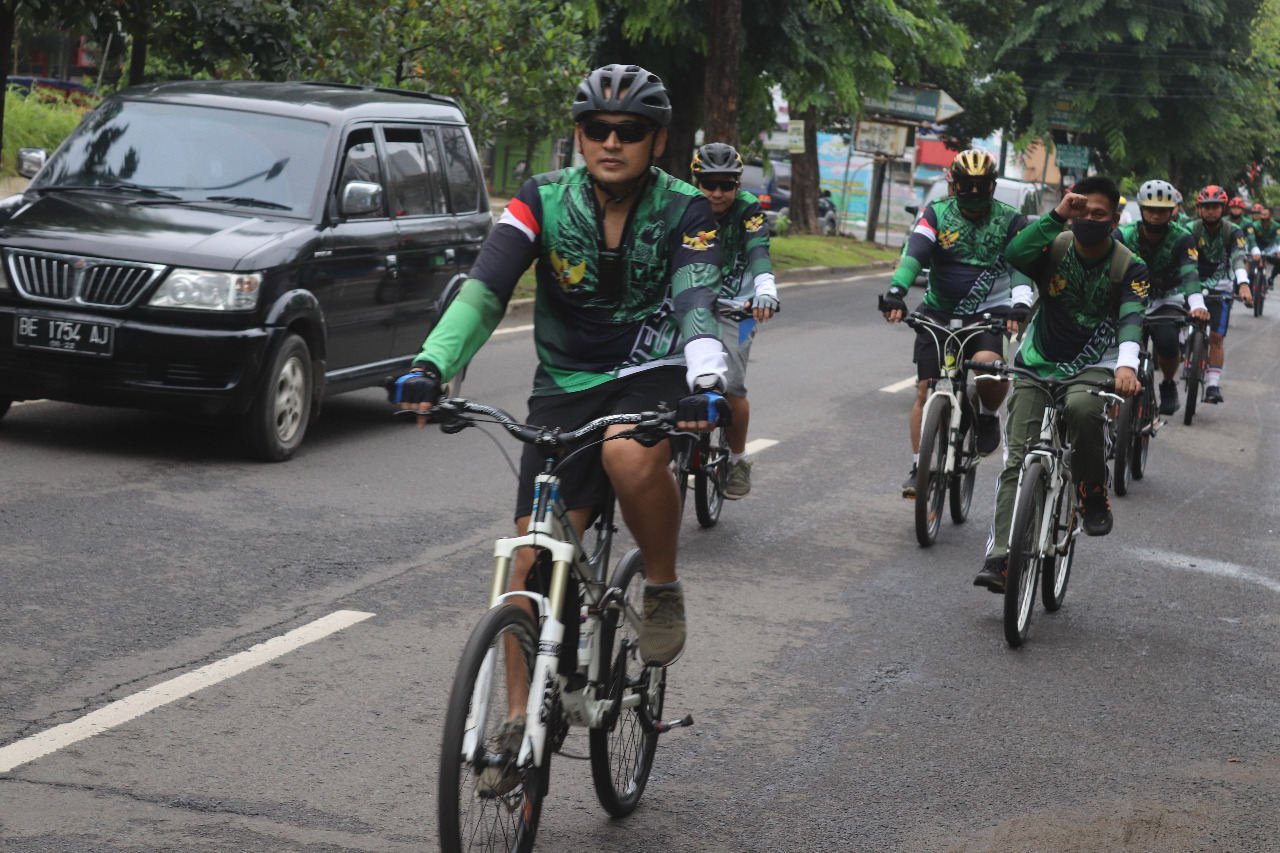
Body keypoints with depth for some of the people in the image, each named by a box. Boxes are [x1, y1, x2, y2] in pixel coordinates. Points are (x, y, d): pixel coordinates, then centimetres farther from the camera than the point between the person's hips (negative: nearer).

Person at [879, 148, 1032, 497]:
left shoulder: (1009, 221, -1)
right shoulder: (937, 214, -2)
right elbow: (914, 253, -17)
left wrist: (1020, 304, -33)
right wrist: (896, 291, -34)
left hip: (986, 314, -1)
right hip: (938, 312, 1)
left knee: (987, 366, -30)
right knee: (926, 390, -5)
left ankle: (988, 415, 4)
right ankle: (918, 469, 5)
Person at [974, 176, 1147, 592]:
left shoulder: (1130, 267, -6)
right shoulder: (1055, 247, -4)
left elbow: (1131, 318, -22)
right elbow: (1015, 255, -25)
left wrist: (1127, 365, -40)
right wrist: (1057, 215, -26)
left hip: (1092, 366, -1)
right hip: (1038, 365, 1)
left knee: (1083, 407, -37)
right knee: (1017, 460, -11)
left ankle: (1094, 496, -13)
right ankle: (999, 557, -14)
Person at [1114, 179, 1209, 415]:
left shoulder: (1182, 239, -17)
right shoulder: (1123, 236, -15)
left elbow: (1189, 273, -32)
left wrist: (1197, 305, -51)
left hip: (1167, 300, -1)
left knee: (1167, 342, -27)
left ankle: (1168, 385, 3)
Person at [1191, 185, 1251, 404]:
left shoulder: (1233, 232, -11)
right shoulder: (1192, 230, -10)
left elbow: (1239, 258, -27)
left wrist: (1243, 284, -45)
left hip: (1220, 288, -1)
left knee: (1216, 338, -10)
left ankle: (1213, 384, -5)